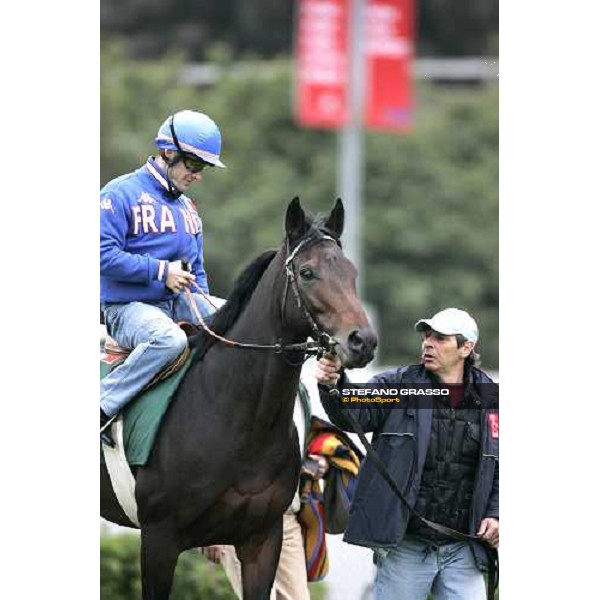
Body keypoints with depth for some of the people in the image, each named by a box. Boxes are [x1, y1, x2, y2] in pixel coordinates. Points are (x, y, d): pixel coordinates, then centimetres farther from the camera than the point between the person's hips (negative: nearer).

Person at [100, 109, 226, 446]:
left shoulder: (187, 207, 19)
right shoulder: (122, 194, -7)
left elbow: (196, 268, 27)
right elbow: (104, 254, -17)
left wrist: (204, 305, 8)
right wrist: (161, 271, -18)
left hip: (178, 303, 8)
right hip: (127, 307, -8)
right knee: (170, 339, -39)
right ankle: (104, 407, -30)